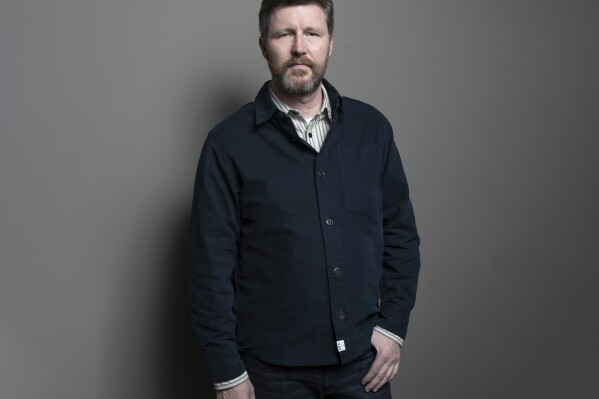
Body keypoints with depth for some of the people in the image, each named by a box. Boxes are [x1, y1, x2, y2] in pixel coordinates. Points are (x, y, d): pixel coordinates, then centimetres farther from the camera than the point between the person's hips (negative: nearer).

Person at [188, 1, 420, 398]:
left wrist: (393, 324, -1)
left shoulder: (372, 127, 1)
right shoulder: (229, 142, -8)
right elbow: (213, 263, -8)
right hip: (274, 366, -2)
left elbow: (401, 233, 7)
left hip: (363, 358, 3)